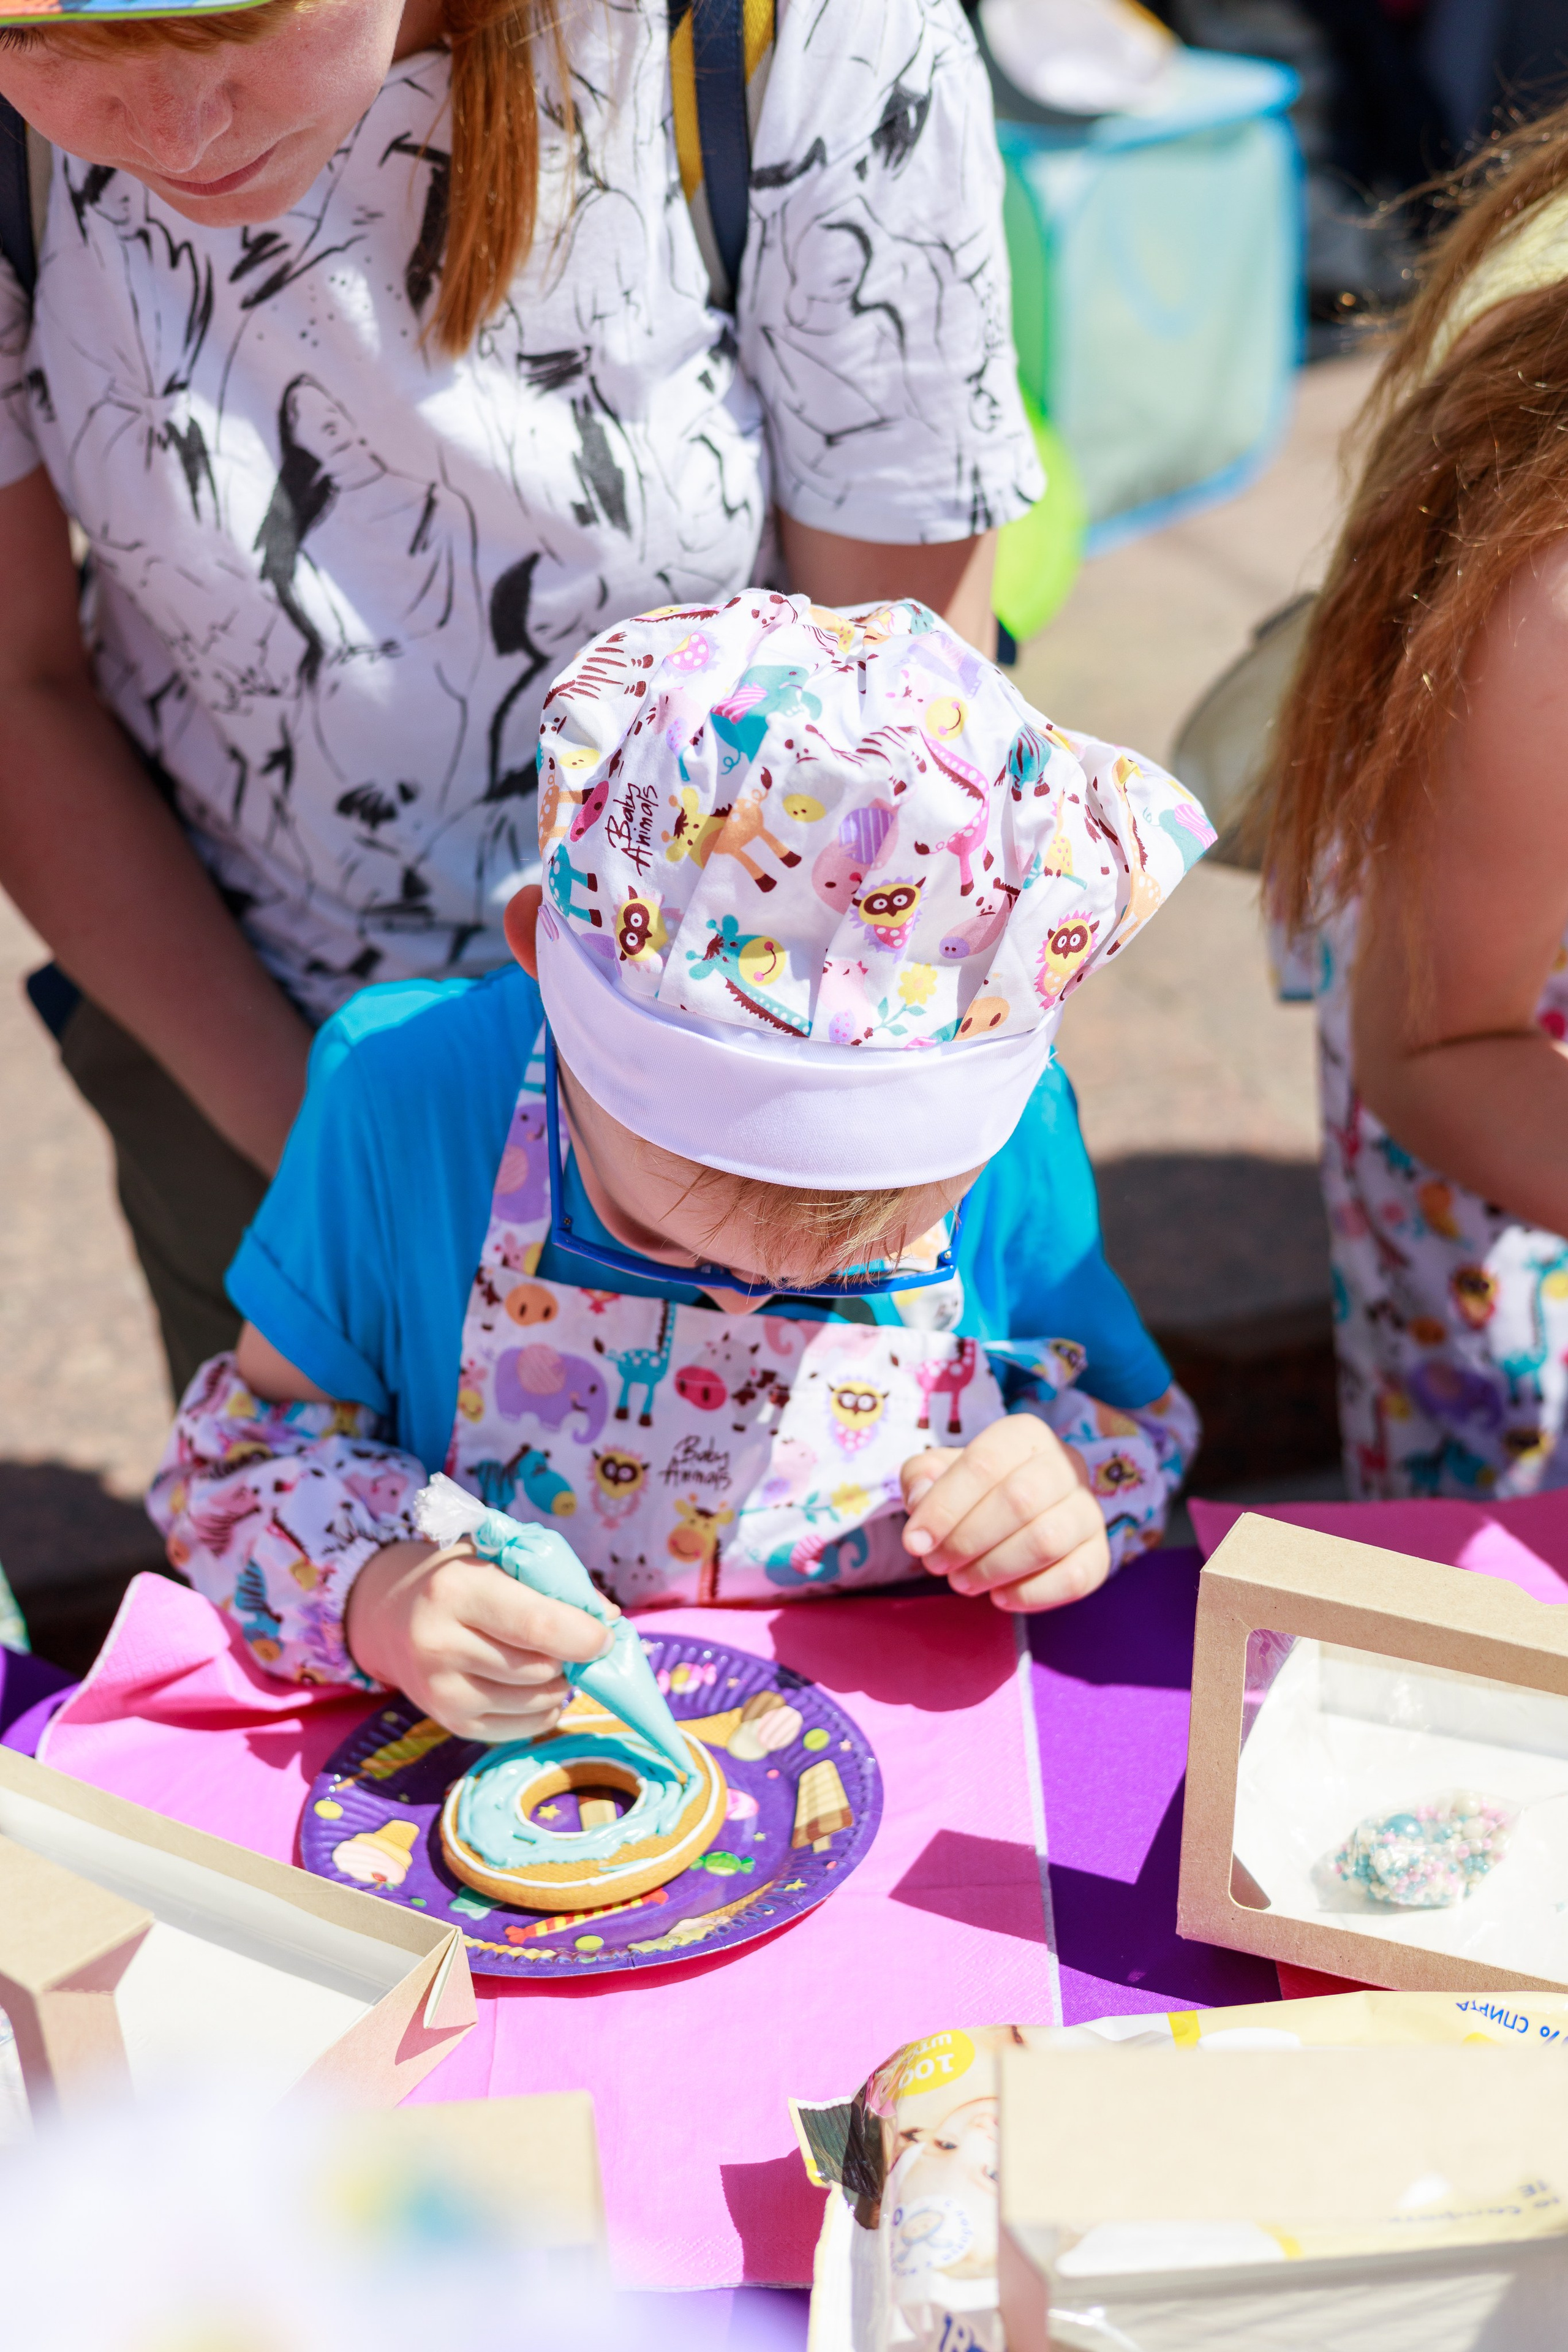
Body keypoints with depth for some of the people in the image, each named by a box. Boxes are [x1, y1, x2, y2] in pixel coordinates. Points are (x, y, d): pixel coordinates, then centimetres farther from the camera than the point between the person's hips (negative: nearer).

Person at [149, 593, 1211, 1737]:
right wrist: (374, 1597, -27)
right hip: (517, 1782, 0)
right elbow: (242, 1449, -7)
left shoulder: (1012, 1138, -15)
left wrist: (1067, 1485, -19)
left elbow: (1137, 1421, 3)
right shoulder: (406, 1098, -18)